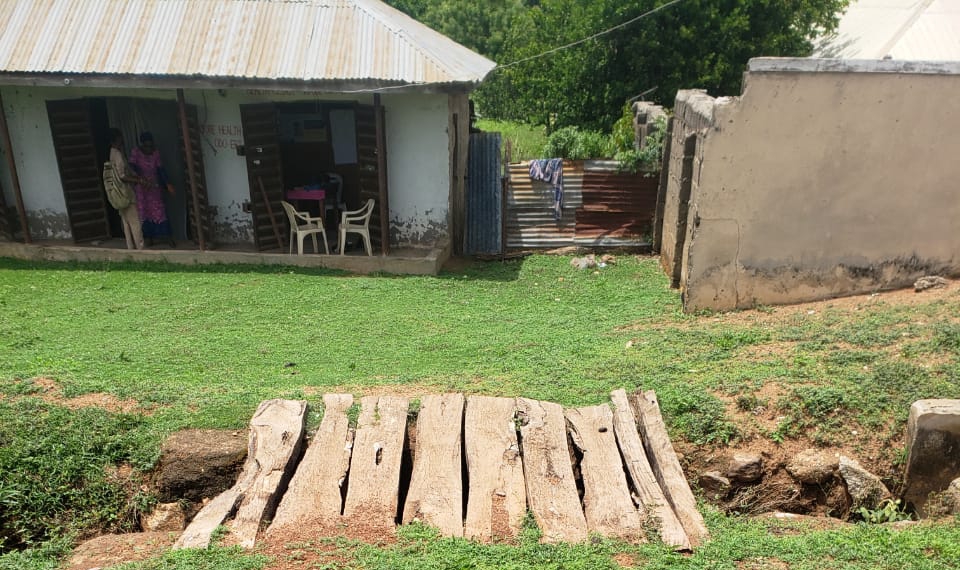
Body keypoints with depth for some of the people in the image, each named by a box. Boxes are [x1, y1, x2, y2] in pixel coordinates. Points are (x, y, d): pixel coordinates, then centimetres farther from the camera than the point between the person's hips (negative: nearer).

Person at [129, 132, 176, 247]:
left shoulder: (156, 152, -3)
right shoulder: (135, 152, -9)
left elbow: (160, 169, -5)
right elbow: (133, 167, -20)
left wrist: (167, 184, -15)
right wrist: (141, 178, -37)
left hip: (155, 186, 1)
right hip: (141, 187, -1)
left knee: (159, 210, -2)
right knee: (144, 211, 3)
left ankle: (168, 237, -3)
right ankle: (148, 237, 10)